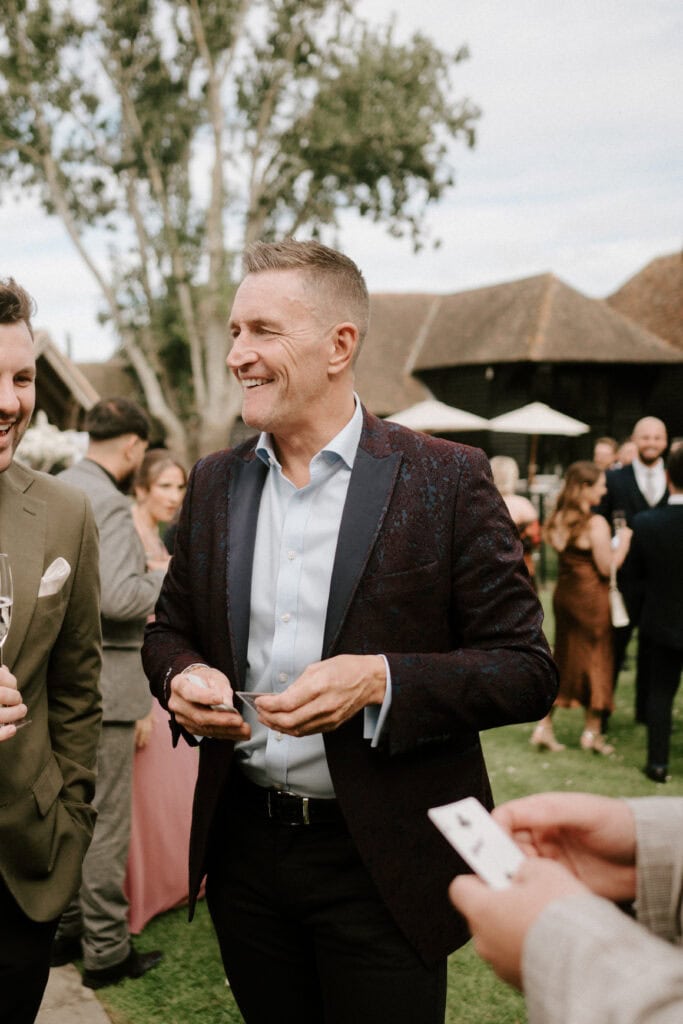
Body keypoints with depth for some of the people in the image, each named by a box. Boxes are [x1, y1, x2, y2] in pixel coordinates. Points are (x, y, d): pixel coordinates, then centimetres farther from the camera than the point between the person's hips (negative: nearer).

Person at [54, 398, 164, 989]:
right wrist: (170, 579, -9)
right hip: (99, 681, -9)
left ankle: (64, 927, 30)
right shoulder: (108, 503, -18)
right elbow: (119, 597, -27)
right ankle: (106, 950, 12)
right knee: (106, 818, 1)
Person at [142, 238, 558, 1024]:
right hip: (244, 848, 4)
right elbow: (169, 630, 14)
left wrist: (379, 681, -24)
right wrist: (182, 677, -9)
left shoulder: (447, 479, -10)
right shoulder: (214, 483, 4)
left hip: (382, 866, -4)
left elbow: (528, 669, -10)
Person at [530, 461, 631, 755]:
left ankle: (544, 726, 13)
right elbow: (607, 567, -17)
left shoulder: (558, 519, 4)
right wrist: (623, 542, -3)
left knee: (562, 658, 15)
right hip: (591, 597, -7)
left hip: (563, 594, 7)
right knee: (595, 659, 8)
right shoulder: (595, 524, -19)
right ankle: (592, 731, 18)